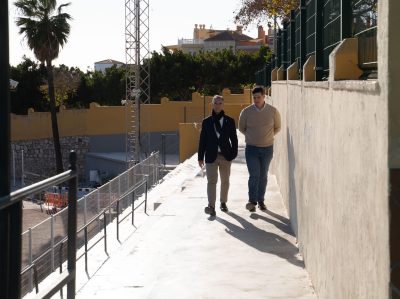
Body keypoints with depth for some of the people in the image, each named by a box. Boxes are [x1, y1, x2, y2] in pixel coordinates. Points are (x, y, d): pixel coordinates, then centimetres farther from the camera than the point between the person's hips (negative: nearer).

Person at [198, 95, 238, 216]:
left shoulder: (229, 121, 3)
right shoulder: (206, 122, 4)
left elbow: (234, 139, 5)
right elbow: (202, 140, 5)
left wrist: (233, 154, -4)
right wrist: (200, 157, 2)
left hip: (225, 156, 1)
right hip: (211, 156, -1)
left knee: (225, 181, 12)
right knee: (211, 181, -11)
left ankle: (223, 203, 28)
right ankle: (211, 206, -18)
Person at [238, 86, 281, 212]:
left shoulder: (273, 111, -4)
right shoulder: (246, 111, -6)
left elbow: (277, 128, 12)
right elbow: (241, 128, 11)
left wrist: (267, 137, 10)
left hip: (267, 148, 1)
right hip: (252, 148, -1)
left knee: (263, 176, 9)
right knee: (254, 175, -9)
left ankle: (261, 201, 17)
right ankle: (252, 201, -6)